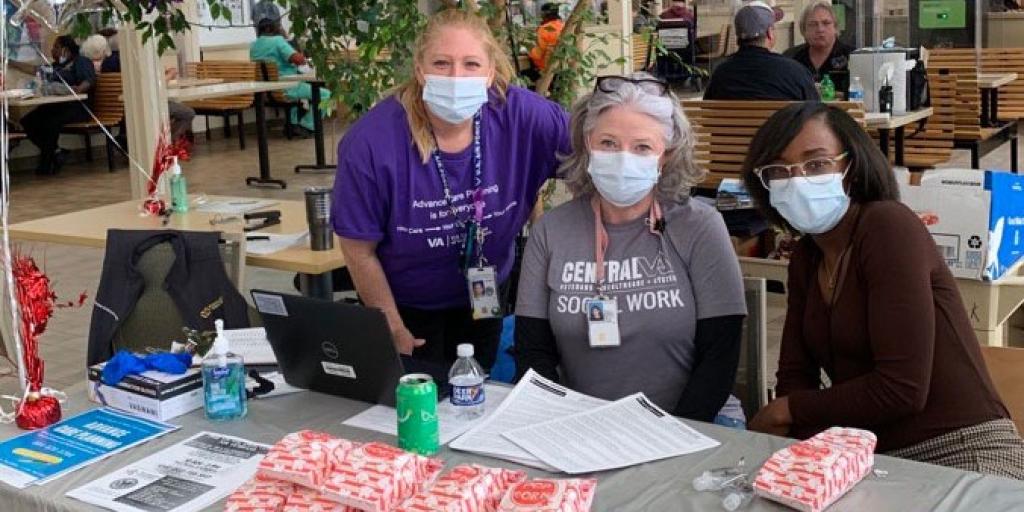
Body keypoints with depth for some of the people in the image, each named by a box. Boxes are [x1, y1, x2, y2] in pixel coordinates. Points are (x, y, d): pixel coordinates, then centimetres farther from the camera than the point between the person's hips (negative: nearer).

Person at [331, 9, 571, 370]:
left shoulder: (518, 115, -24)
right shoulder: (371, 142, -28)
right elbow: (360, 250, -18)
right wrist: (393, 329, -10)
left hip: (484, 296, 3)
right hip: (406, 304, -3)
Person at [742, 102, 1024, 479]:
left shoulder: (889, 227, -13)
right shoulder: (805, 259, 10)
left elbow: (903, 388, -19)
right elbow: (796, 374, 8)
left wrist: (784, 411, -8)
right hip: (874, 459, 8)